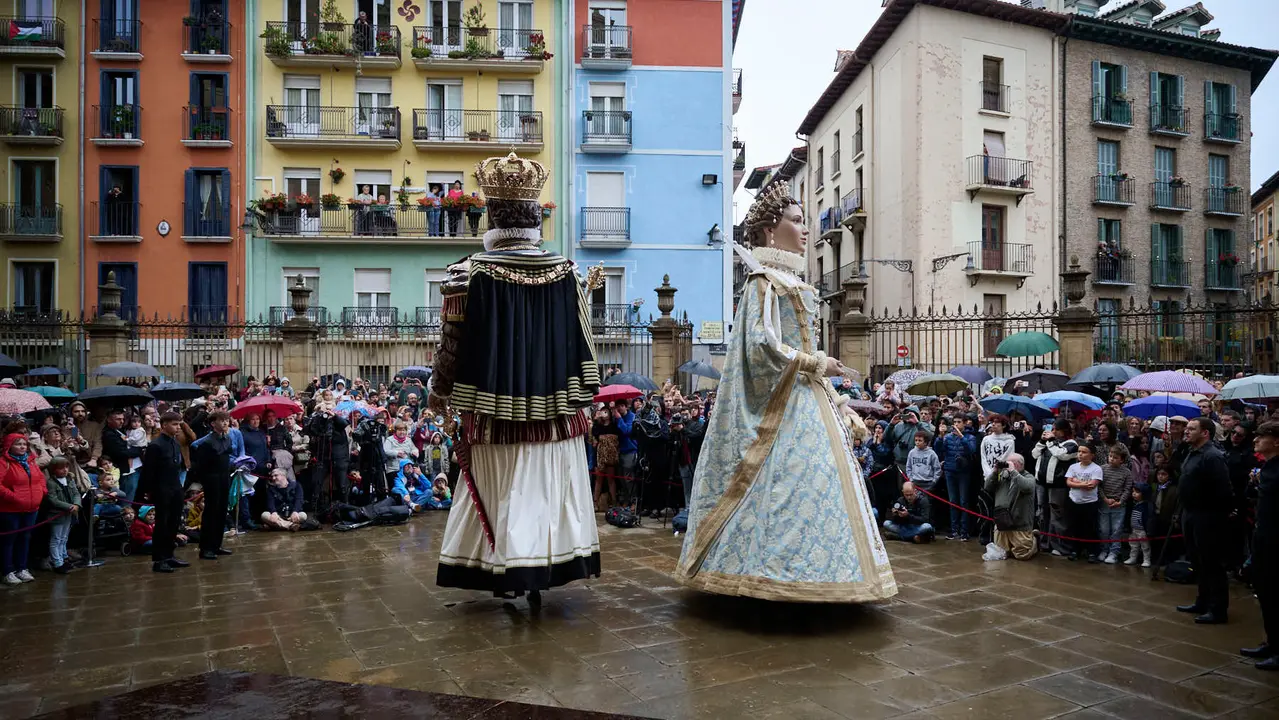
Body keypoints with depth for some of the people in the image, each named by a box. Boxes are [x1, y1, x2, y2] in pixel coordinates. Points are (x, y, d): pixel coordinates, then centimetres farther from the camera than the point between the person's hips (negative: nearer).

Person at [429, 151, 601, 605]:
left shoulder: (471, 273, -11)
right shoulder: (564, 271, -2)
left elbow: (453, 343, -5)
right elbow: (582, 338, 2)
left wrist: (438, 393, 10)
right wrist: (583, 393, 14)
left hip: (495, 409, -2)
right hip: (554, 408, 2)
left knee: (502, 491, 9)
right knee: (549, 485, 12)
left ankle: (507, 572, 12)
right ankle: (543, 571, 19)